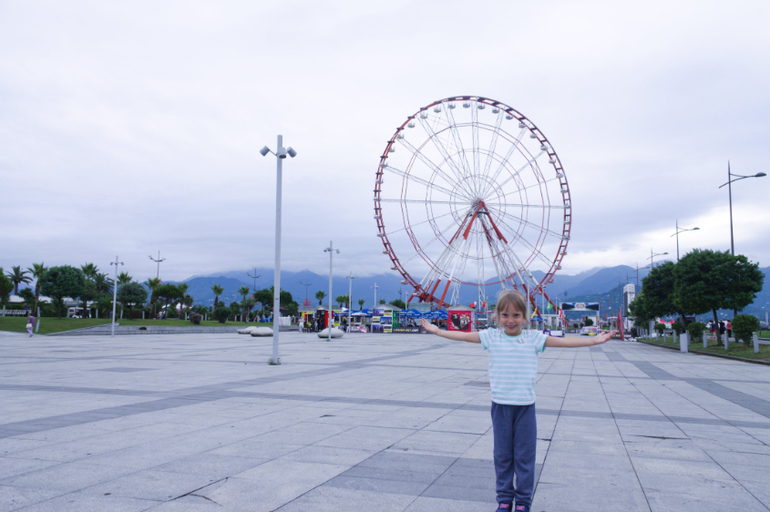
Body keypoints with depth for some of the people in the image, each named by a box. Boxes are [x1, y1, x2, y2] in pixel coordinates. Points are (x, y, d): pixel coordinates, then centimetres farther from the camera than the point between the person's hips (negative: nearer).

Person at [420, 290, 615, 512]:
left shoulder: (533, 338, -1)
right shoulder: (492, 336, 1)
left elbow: (564, 341, -2)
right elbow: (463, 336, 5)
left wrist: (593, 340, -7)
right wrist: (436, 330, 7)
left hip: (525, 406, -1)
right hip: (500, 405, 1)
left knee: (524, 456, 7)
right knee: (502, 455, 10)